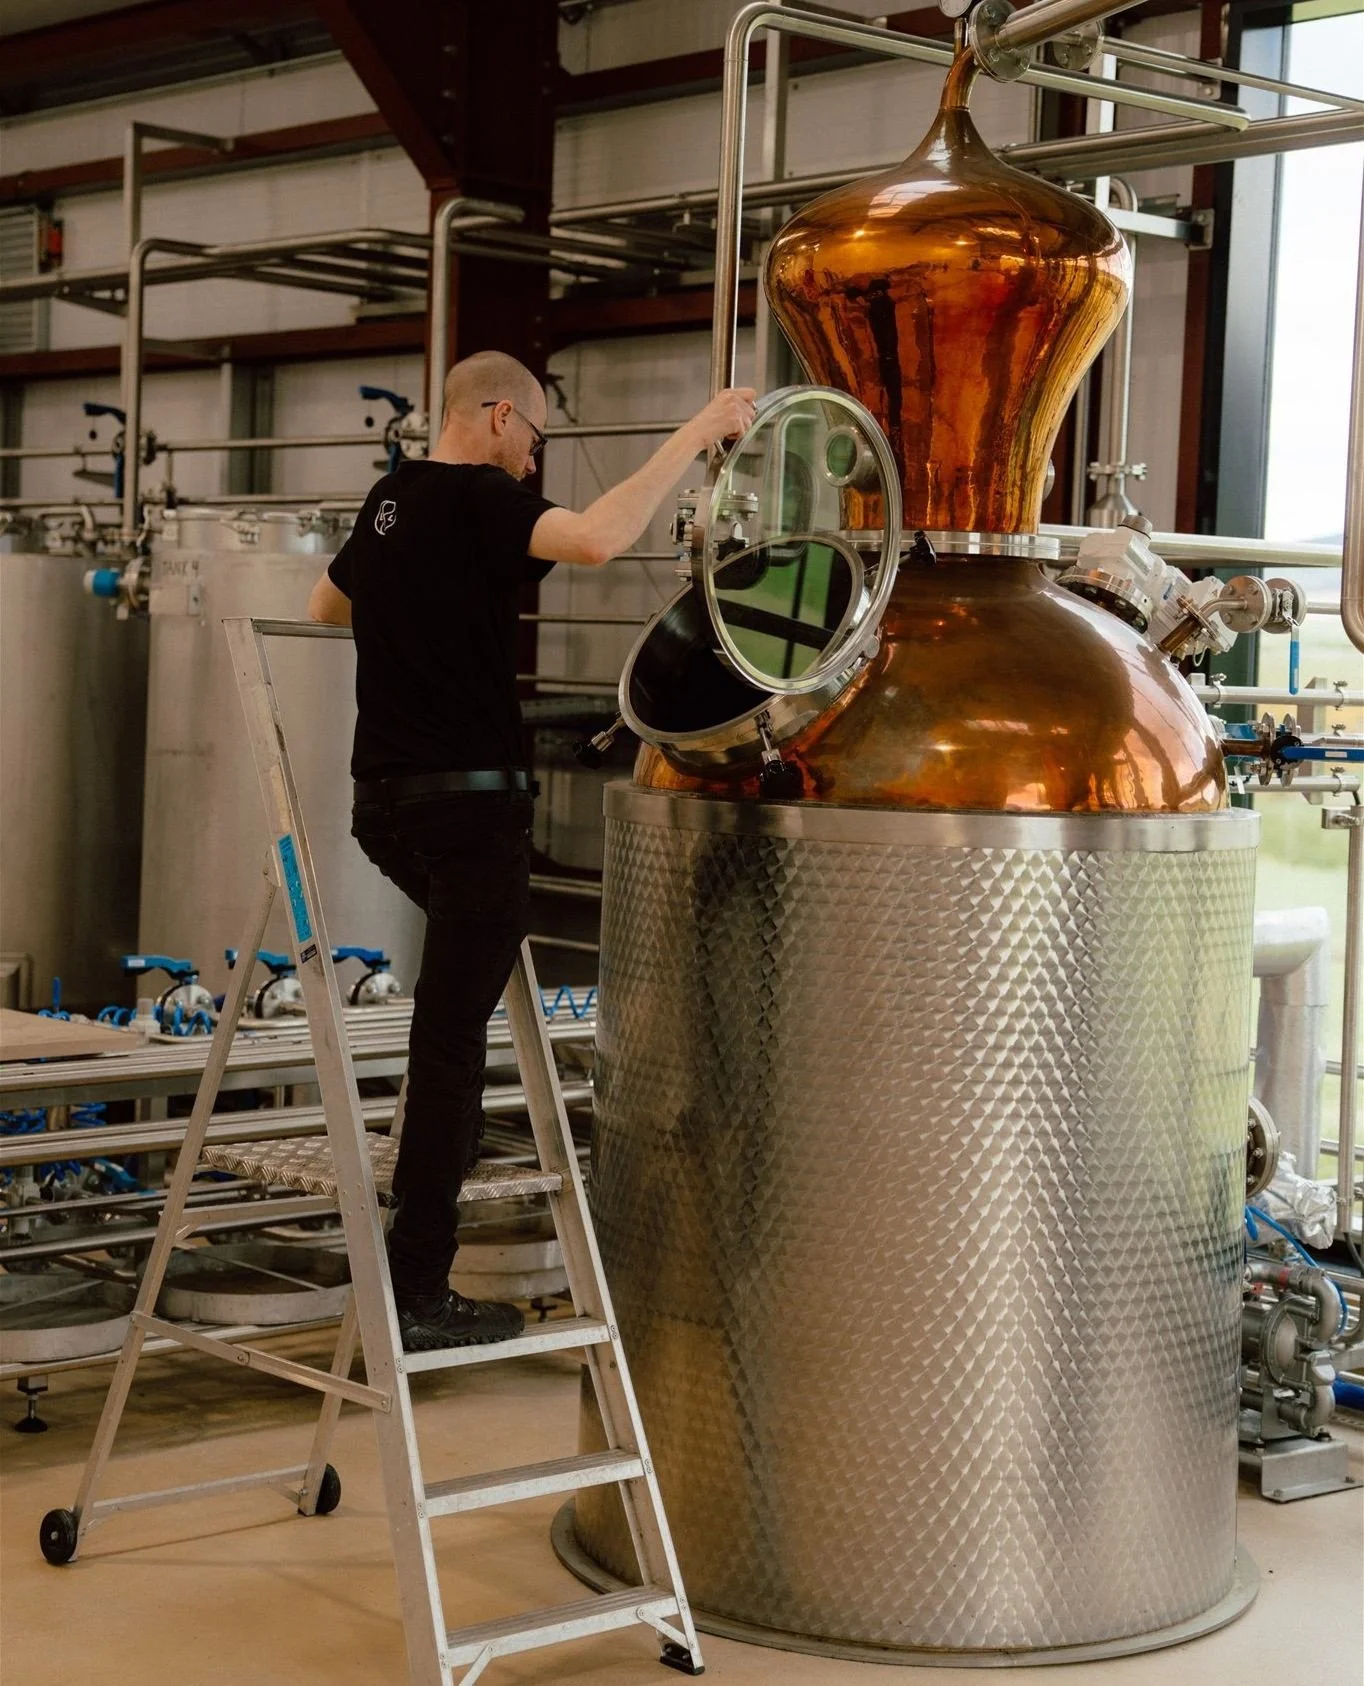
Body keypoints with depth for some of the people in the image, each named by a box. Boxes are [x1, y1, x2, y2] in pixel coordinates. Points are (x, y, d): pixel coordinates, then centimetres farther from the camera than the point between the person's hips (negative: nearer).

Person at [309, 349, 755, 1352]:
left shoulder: (389, 503, 15)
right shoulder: (479, 502, -11)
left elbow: (326, 606, 34)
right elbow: (594, 539, -31)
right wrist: (694, 437, -24)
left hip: (388, 797, 9)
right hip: (470, 799, -9)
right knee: (453, 1036, -6)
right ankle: (417, 1292, -4)